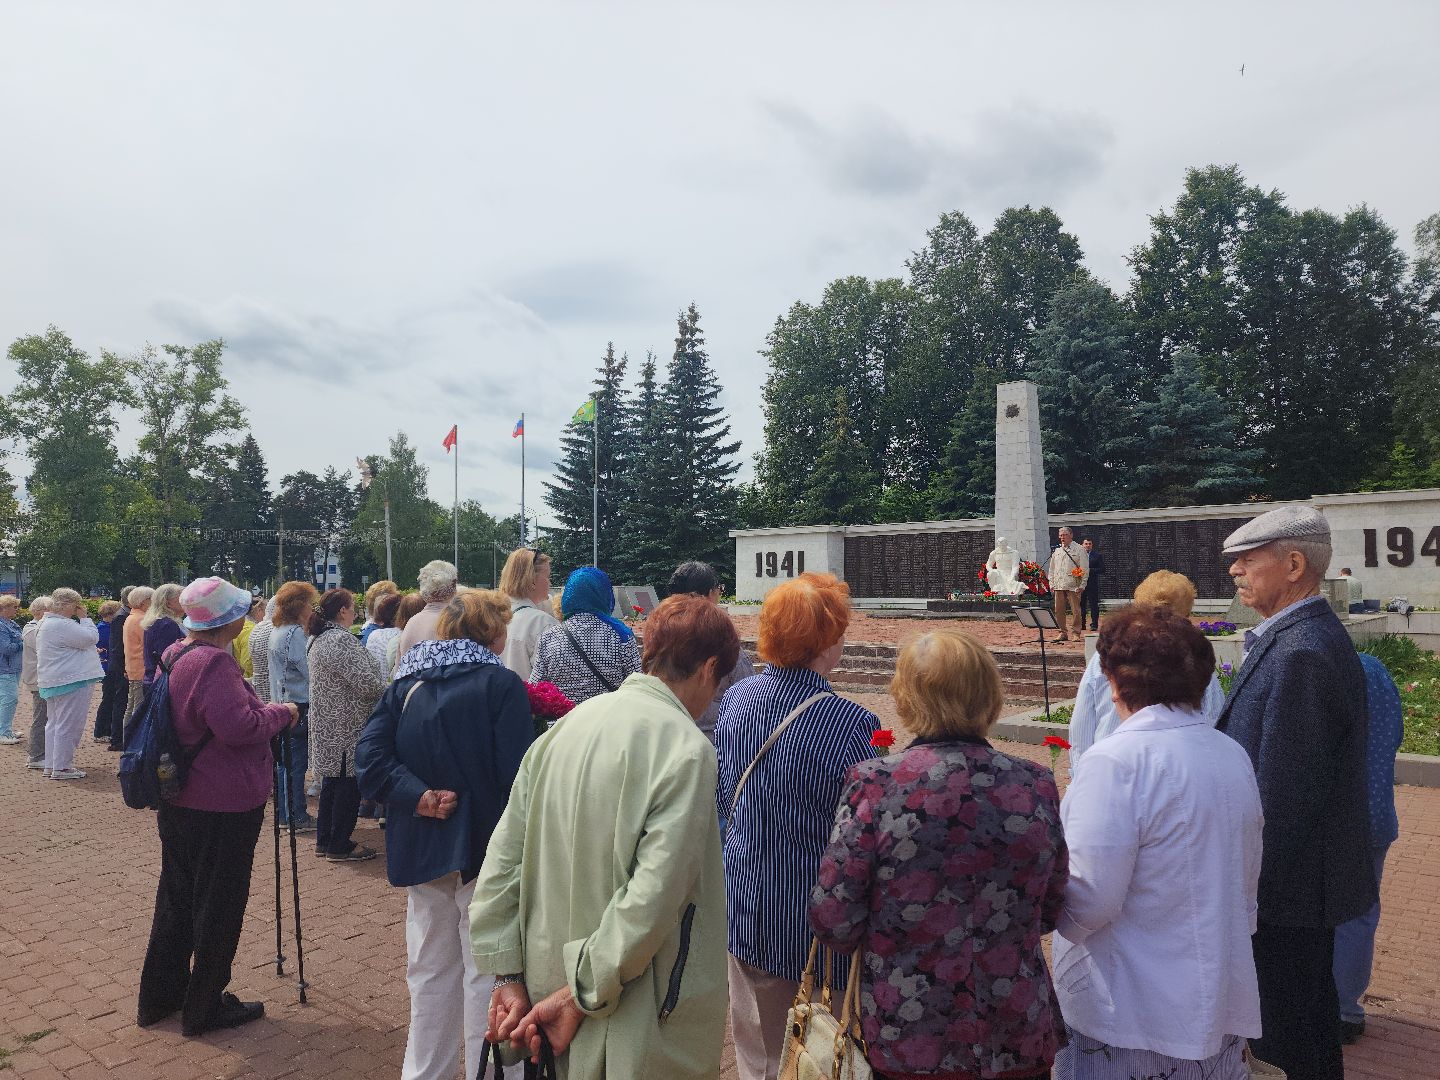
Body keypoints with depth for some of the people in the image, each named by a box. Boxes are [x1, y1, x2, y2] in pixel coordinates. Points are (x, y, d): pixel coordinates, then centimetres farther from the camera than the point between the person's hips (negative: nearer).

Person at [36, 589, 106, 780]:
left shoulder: (46, 624, 17)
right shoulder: (62, 625, -19)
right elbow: (91, 637, -20)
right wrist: (84, 618, -11)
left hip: (53, 682, 11)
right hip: (72, 681, -11)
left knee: (54, 724, 16)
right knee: (69, 725, -5)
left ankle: (51, 765, 23)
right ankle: (61, 768, -1)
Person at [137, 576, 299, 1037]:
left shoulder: (173, 655, 7)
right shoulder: (214, 662, -24)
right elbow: (238, 726, -30)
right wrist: (281, 713, -13)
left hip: (176, 802, 10)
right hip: (223, 806, -10)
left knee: (177, 896, 21)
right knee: (219, 905, 5)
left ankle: (160, 996, 34)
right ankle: (204, 1007, 18)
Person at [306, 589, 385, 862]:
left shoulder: (318, 640, 12)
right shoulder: (342, 640, -20)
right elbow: (367, 683, -23)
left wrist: (378, 686, 17)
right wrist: (388, 688, -3)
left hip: (327, 724, 10)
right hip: (347, 726, -10)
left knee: (332, 780, 18)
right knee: (349, 783, 0)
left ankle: (324, 839, 26)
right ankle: (340, 845, 8)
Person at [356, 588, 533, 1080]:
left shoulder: (406, 683, 5)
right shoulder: (502, 683, -12)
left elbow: (369, 759, -7)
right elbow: (515, 774, -19)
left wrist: (420, 798, -11)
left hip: (422, 847, 6)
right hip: (487, 846, -5)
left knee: (431, 970, 19)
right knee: (487, 973, 7)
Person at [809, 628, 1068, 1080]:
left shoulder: (873, 784, -18)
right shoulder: (1037, 786, -8)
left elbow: (833, 923, -14)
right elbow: (1050, 913, 4)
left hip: (903, 1041, -2)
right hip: (1019, 1041, 3)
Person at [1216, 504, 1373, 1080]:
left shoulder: (1299, 653, -26)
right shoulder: (1311, 635, 8)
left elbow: (1282, 791, -26)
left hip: (1288, 882, -10)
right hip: (1306, 877, 10)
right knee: (1309, 1014, 24)